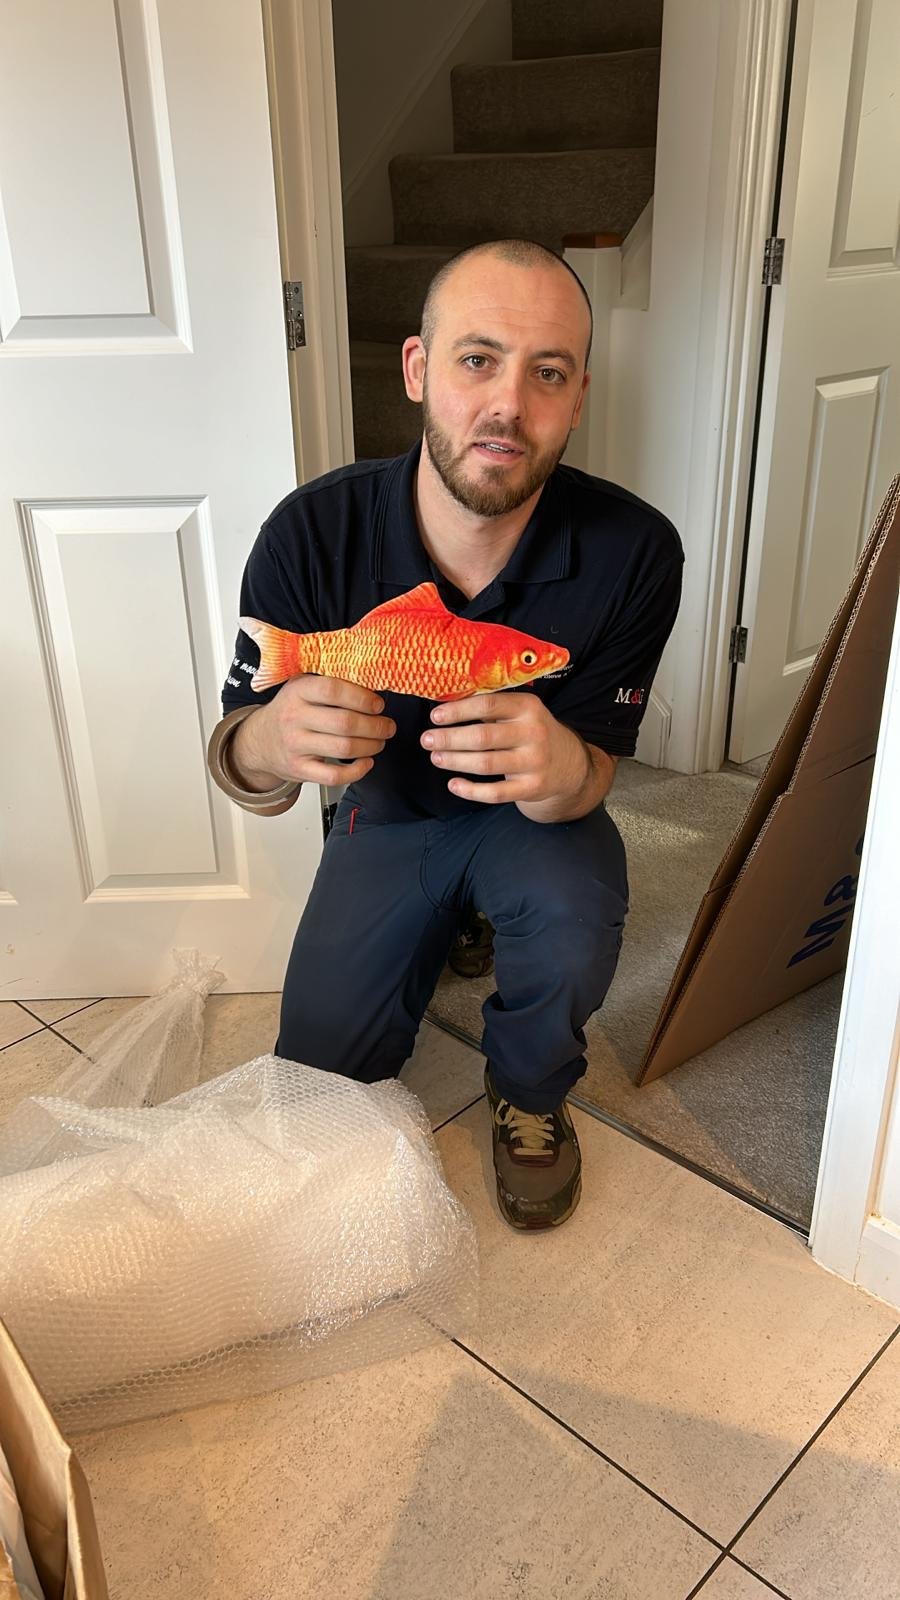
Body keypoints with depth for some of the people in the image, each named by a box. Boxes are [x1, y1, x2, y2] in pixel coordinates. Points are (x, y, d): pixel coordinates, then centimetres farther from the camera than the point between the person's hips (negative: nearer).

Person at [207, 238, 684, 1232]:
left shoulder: (633, 551, -28)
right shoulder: (311, 535, -27)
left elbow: (592, 776, -23)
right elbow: (241, 771, -20)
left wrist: (561, 769, -50)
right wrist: (272, 743, -47)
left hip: (531, 816, -1)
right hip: (389, 810, 2)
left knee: (574, 929, -34)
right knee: (319, 1079, 1)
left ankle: (527, 1089, 3)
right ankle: (438, 930, 32)